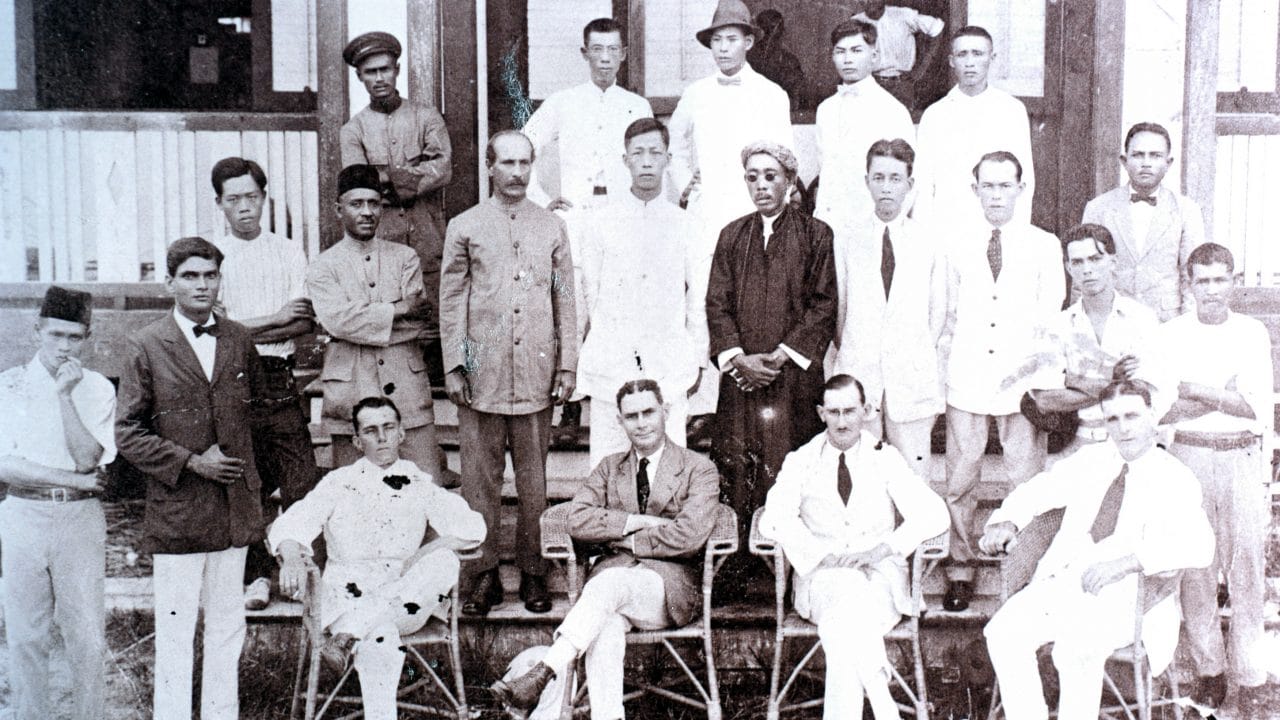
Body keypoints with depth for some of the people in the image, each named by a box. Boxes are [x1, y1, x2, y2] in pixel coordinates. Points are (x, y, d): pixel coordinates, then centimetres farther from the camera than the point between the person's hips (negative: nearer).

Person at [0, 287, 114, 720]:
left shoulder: (98, 390, 5)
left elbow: (88, 459, -8)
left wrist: (65, 396, -13)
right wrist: (77, 480, -8)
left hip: (80, 519, 0)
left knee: (87, 638, 0)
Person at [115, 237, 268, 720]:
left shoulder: (239, 340, 8)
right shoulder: (146, 346, -4)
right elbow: (128, 433, -5)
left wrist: (237, 455, 9)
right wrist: (191, 462, -12)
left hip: (234, 505, 4)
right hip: (176, 508, -4)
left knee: (227, 622, 12)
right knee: (175, 630, 1)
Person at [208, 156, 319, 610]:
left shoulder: (289, 253, 12)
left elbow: (305, 323, 1)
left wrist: (242, 328, -8)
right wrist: (276, 318, -5)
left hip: (277, 377, 0)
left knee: (300, 479, -8)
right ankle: (257, 575, 12)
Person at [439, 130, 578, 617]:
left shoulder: (552, 228, 11)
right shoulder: (465, 228, 7)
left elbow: (565, 301, 10)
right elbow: (452, 302, 6)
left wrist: (567, 366, 4)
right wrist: (453, 367, 0)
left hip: (536, 373, 1)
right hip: (483, 372, -1)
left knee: (534, 477, 4)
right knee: (480, 476, 1)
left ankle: (533, 572, 14)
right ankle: (484, 573, 10)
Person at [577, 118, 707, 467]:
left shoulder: (684, 224, 6)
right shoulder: (601, 222, 4)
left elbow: (697, 295, 10)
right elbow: (590, 291, 9)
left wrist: (698, 360, 11)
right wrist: (609, 344, 10)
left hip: (669, 366, 0)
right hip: (611, 365, 0)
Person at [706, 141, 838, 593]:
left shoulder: (815, 235, 5)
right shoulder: (732, 236, 13)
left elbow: (823, 305, -1)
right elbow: (717, 303, 9)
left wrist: (782, 355, -11)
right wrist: (739, 358, -6)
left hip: (793, 374, -3)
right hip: (740, 375, 3)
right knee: (736, 469, 1)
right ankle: (736, 568, 8)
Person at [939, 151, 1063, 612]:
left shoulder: (1044, 246, 3)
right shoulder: (959, 244, 8)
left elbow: (1051, 321, 5)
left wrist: (1034, 370, -2)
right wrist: (946, 361, 9)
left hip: (1023, 383, -1)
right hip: (967, 380, 1)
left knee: (1028, 483, 1)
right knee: (959, 482, 4)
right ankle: (960, 570, 17)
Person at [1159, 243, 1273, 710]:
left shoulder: (1252, 333, 5)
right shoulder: (1171, 335, 5)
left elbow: (1258, 408, -5)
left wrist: (1193, 390, -11)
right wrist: (1224, 399, -12)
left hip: (1242, 458, 0)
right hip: (1188, 457, 0)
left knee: (1246, 566, 0)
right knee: (1194, 570, 2)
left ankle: (1251, 676, 10)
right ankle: (1208, 669, 15)